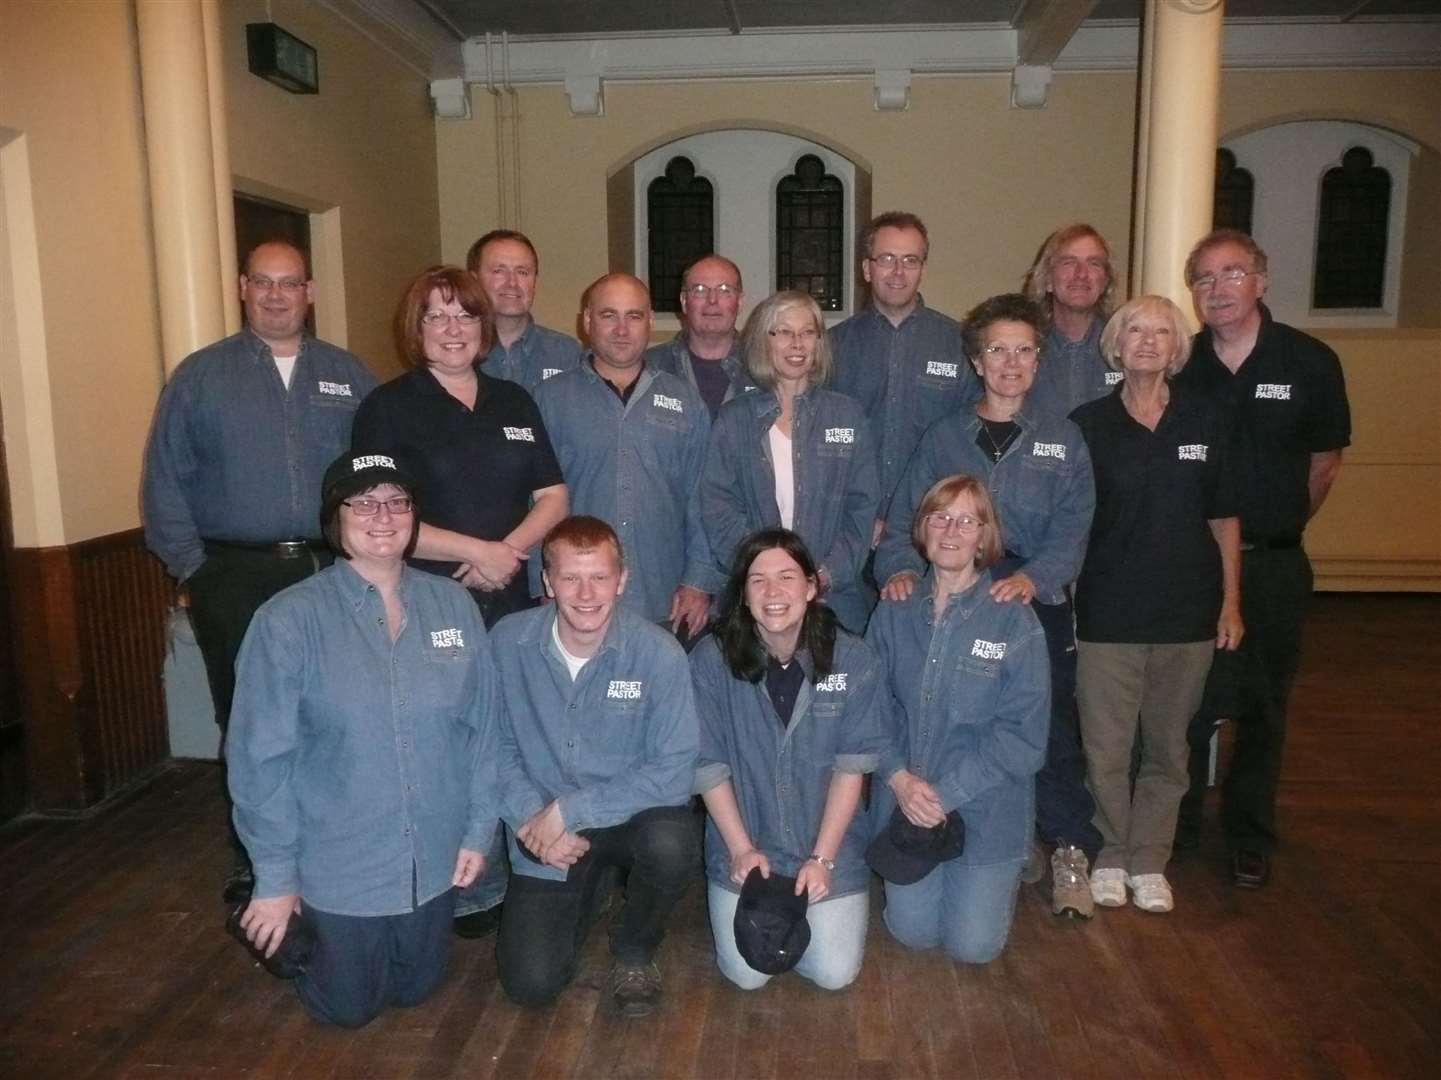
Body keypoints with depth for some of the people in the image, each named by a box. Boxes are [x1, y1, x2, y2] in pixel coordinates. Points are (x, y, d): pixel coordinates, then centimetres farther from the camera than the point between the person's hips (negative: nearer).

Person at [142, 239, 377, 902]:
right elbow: (164, 481, 3)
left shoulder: (348, 376, 8)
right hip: (234, 581, -1)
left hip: (332, 575, 1)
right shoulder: (200, 377, 4)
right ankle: (252, 865, 25)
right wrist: (193, 567, -3)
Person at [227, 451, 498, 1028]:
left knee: (418, 989, 22)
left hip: (433, 859, 3)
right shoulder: (288, 621, -16)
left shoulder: (453, 605, -6)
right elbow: (260, 758, -13)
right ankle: (289, 938, 45)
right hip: (338, 865, -3)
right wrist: (275, 879, -9)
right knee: (348, 1007, 16)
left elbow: (482, 726, -2)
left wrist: (479, 829, -2)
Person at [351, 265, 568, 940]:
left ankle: (520, 876, 27)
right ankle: (476, 895, 19)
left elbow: (552, 497, 10)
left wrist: (508, 551, -7)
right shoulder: (388, 408, -1)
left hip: (511, 603, 4)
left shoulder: (513, 402, 13)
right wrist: (476, 550, -12)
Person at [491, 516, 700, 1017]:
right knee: (531, 983, -8)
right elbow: (497, 746, -3)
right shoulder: (508, 642, -11)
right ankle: (585, 892, 28)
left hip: (632, 816, -1)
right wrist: (532, 816, -18)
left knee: (672, 843, -35)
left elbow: (674, 771, -20)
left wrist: (570, 810, -22)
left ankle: (634, 950, 1)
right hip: (544, 828, 2)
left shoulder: (659, 653, -18)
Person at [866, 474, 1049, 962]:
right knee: (913, 931, 7)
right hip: (904, 804, 2)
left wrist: (947, 793, -18)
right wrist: (899, 778, -16)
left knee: (973, 945, 2)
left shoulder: (1014, 619, -12)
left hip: (986, 807, -2)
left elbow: (1023, 732, -14)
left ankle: (999, 878, 33)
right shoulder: (894, 615, -1)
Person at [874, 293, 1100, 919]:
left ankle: (1070, 851, 13)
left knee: (1051, 727, -4)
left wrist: (1033, 575, -22)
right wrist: (901, 568, -16)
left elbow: (1071, 529, -4)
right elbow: (904, 519, 4)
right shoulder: (943, 438, 10)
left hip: (1038, 604, -1)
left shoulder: (1062, 441, 8)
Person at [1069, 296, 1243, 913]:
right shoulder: (1088, 424, 0)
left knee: (1168, 746, 11)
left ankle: (1149, 861, 25)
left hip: (1187, 612, 2)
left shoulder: (1204, 422, 5)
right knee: (1106, 747, 3)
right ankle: (1111, 855, 22)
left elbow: (1224, 519, 9)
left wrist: (1231, 602, 6)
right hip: (1108, 612, -2)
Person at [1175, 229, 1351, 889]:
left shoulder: (1310, 362, -3)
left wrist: (1278, 527, 9)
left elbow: (1326, 459, 7)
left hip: (1273, 564, 0)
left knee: (1263, 708, 12)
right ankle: (1176, 827, 27)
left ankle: (1249, 836, 29)